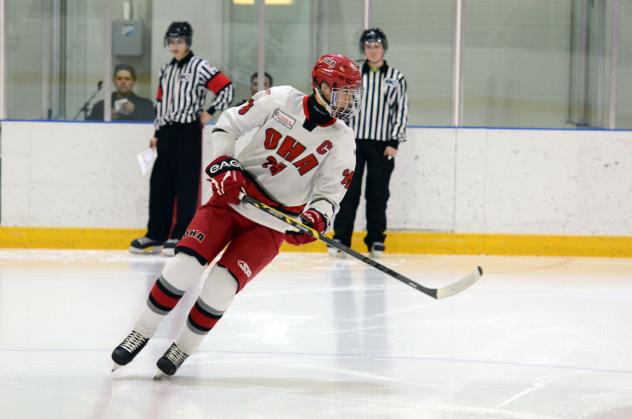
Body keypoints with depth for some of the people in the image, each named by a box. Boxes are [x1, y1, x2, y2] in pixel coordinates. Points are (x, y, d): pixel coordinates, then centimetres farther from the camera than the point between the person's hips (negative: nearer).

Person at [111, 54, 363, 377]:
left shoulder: (341, 141, -6)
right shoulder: (280, 100, -7)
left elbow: (330, 191, -5)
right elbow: (228, 125, 1)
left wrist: (317, 217, -25)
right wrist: (222, 164, -12)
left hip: (271, 224, 0)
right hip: (233, 197, 0)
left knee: (222, 284, -15)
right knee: (186, 262, -14)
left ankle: (183, 348, 5)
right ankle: (141, 334, 2)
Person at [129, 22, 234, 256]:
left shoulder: (199, 67, -6)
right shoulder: (166, 70, 17)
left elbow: (227, 88, -9)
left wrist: (210, 112, -11)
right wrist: (157, 133, 16)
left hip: (189, 132, -7)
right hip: (167, 132, 7)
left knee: (186, 184, -6)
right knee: (160, 183, 6)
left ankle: (181, 236, -5)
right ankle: (156, 236, 12)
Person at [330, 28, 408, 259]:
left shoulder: (396, 78, 5)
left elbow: (401, 110, 4)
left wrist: (394, 142, -3)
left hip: (382, 145, 0)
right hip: (353, 141, 0)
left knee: (377, 194, 3)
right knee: (349, 192, -2)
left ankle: (376, 240, 11)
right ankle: (340, 239, 1)